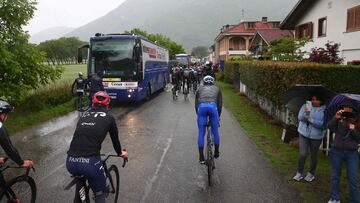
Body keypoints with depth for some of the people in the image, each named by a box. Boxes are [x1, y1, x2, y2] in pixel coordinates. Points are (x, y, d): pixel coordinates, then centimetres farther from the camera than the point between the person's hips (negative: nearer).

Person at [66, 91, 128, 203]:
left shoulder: (84, 115, 21)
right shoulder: (109, 117, 10)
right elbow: (115, 138, 23)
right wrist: (120, 153, 43)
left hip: (70, 162, 5)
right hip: (90, 162, -4)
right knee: (99, 193, 20)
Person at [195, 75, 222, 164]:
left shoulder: (200, 89, 30)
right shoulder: (217, 89, 30)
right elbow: (220, 104, 23)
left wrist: (198, 115, 32)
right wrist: (218, 116, 31)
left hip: (201, 107, 0)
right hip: (213, 107, 0)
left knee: (201, 134, 8)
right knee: (215, 132, 18)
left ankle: (201, 158, 9)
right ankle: (216, 153, 33)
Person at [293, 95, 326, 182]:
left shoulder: (324, 110, -10)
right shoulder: (306, 106, -4)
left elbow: (323, 125, -17)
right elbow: (300, 117, -13)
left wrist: (311, 120, -21)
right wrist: (305, 113, -32)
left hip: (316, 136, -1)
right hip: (303, 134, 1)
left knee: (313, 155, 14)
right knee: (303, 154, -3)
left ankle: (311, 174, 34)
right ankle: (299, 173, 16)